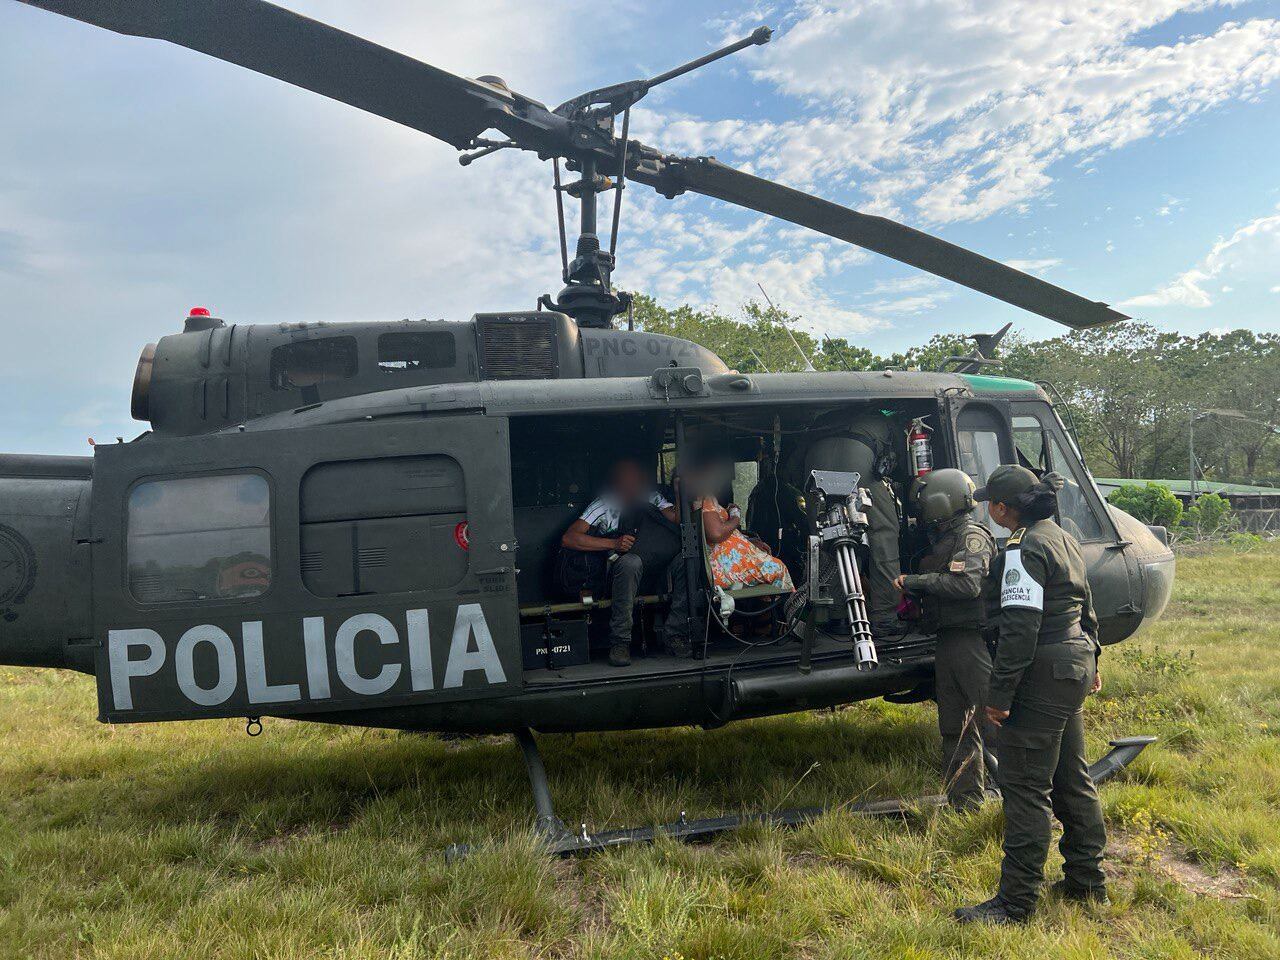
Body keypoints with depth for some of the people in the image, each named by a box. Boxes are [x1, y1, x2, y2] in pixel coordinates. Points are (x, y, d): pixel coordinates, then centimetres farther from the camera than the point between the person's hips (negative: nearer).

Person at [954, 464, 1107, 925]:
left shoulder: (1025, 550, -19)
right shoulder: (1062, 538, 12)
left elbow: (1020, 628, -25)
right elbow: (1085, 605, 21)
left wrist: (999, 693, -22)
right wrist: (1091, 659, 31)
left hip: (1044, 675, -10)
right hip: (1075, 663, 10)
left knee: (1025, 786, -5)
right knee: (1072, 776, 19)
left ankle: (1015, 901, 2)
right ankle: (1087, 880, 31)